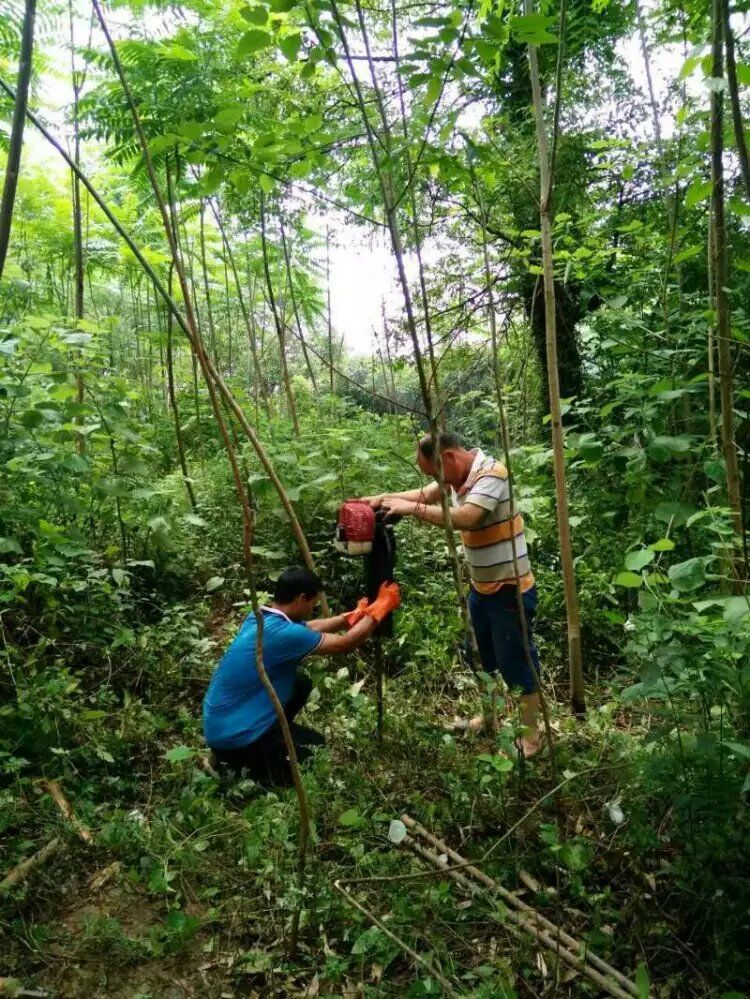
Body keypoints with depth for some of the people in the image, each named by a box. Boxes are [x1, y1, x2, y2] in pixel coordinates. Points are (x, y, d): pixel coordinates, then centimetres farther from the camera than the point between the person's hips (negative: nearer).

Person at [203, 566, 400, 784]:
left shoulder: (260, 617, 0)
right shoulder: (282, 634, -27)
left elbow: (309, 628, 18)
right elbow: (345, 644, -17)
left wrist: (352, 616, 17)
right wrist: (381, 607, -7)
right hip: (232, 737, -8)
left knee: (301, 684, 17)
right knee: (315, 745, 8)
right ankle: (238, 760, 5)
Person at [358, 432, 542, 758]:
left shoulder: (491, 474, -25)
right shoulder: (457, 475, 2)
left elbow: (466, 518, -38)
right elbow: (425, 495, 13)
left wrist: (412, 509, -32)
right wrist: (384, 498, -2)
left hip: (511, 588, -9)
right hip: (481, 586, 9)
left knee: (516, 662, 3)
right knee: (488, 658, 23)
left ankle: (530, 737, 18)